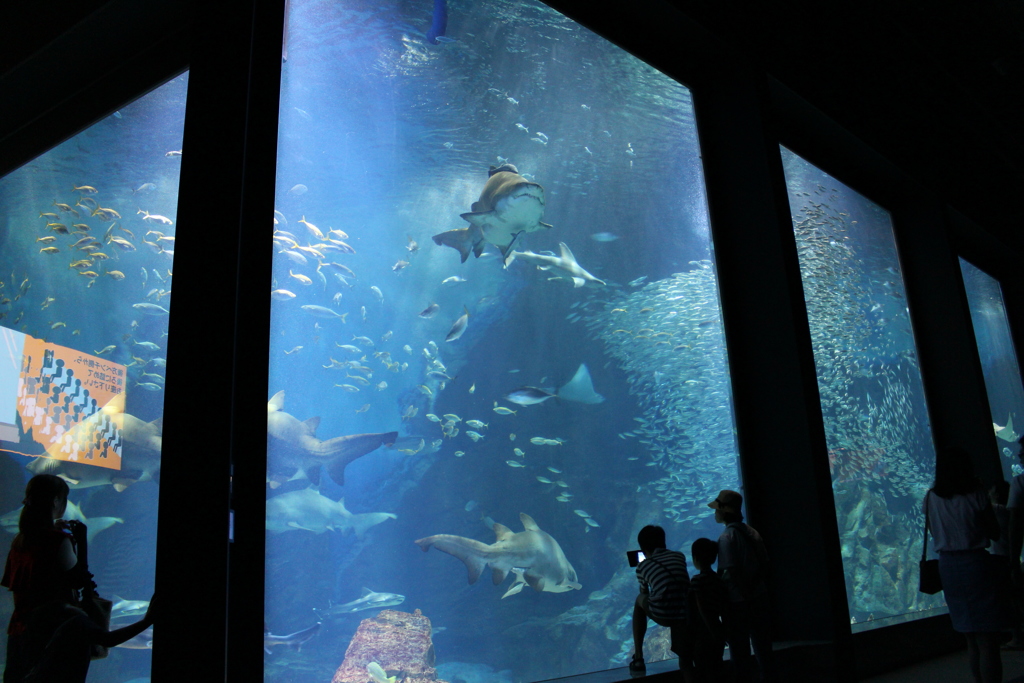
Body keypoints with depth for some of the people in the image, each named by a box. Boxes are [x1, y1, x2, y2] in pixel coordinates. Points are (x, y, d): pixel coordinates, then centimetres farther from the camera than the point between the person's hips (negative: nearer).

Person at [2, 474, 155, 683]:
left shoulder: (19, 540, 7)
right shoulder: (57, 539, -16)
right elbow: (80, 579, -12)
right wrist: (80, 539, -8)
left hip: (19, 625, 8)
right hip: (50, 626, -8)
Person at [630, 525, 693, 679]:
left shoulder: (642, 566, 11)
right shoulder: (680, 556, 18)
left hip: (661, 615, -2)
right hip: (685, 615, 2)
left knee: (640, 601, 30)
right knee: (685, 659, 20)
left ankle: (638, 659, 30)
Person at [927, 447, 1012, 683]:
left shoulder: (931, 498, 0)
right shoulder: (976, 495, -12)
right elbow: (995, 533, -3)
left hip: (947, 565, 5)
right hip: (976, 564, -5)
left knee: (972, 640, 18)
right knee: (988, 641, 2)